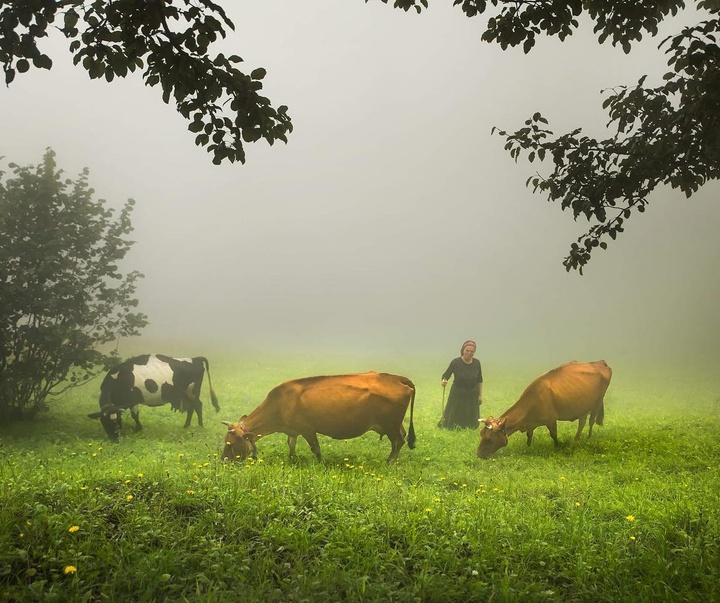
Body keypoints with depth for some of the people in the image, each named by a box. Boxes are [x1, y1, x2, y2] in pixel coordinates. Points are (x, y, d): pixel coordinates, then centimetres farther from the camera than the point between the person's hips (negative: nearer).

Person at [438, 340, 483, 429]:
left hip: (472, 396, 3)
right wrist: (444, 381, -37)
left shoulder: (477, 363, -4)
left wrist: (480, 395, 7)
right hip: (457, 395, -3)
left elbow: (479, 380, 6)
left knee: (471, 424, 11)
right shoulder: (455, 362, -14)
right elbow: (446, 375, -15)